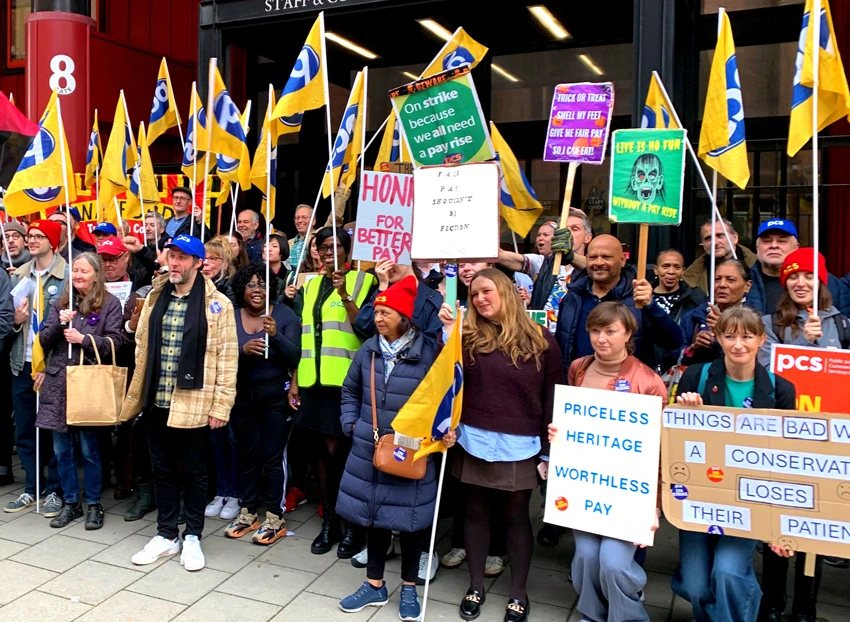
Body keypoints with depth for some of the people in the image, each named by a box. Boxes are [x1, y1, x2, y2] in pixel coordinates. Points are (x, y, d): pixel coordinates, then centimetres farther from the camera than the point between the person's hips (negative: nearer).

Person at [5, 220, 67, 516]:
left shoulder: (67, 276, -7)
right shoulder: (18, 276, 10)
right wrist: (16, 320, -6)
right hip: (22, 364, 5)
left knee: (53, 431, 4)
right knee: (24, 431, 11)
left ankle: (54, 490, 17)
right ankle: (32, 488, 24)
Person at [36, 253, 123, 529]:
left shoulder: (110, 303, -1)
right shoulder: (61, 302, 13)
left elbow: (113, 343, -7)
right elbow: (44, 341, 8)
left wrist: (83, 339, -18)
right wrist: (59, 323, -9)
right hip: (58, 381, 5)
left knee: (89, 448, 2)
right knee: (61, 449, 9)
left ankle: (93, 505, 16)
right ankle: (70, 503, 23)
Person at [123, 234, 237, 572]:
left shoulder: (217, 304, -8)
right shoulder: (155, 297, 8)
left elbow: (227, 356, -9)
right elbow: (143, 349, 12)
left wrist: (221, 405, -12)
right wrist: (136, 396, 11)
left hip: (194, 404, -5)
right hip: (156, 402, 5)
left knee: (194, 472, 9)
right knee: (163, 470, 15)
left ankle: (192, 537, 24)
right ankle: (166, 534, 30)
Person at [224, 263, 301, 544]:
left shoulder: (285, 315, -6)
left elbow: (294, 357, -11)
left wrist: (275, 335, -27)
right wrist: (243, 350, -25)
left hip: (276, 395, -3)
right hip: (242, 395, 3)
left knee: (272, 457, -1)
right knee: (247, 455, 11)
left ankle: (275, 517, 10)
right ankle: (247, 513, 25)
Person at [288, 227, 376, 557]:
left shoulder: (362, 282, 0)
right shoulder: (310, 286, 15)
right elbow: (302, 336, 15)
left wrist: (345, 295, -20)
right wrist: (295, 381, 11)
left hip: (345, 380, -5)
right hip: (314, 381, 5)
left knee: (337, 450, -4)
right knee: (323, 452, 11)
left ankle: (353, 526, 13)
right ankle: (328, 522, 24)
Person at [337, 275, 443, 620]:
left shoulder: (427, 354, -13)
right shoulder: (368, 351, 2)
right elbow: (350, 392, 16)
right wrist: (351, 424, 7)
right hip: (369, 451, 4)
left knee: (410, 518, 9)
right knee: (374, 515, 15)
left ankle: (409, 589, 29)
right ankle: (375, 585, 33)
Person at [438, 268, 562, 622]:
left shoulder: (540, 340, -3)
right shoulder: (470, 336, 1)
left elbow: (553, 397, 0)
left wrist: (549, 450, -2)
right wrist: (449, 332, -15)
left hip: (520, 446, -2)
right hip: (475, 442, 2)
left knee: (516, 516, 11)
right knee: (476, 513, 14)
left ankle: (518, 593, 28)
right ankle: (475, 586, 32)